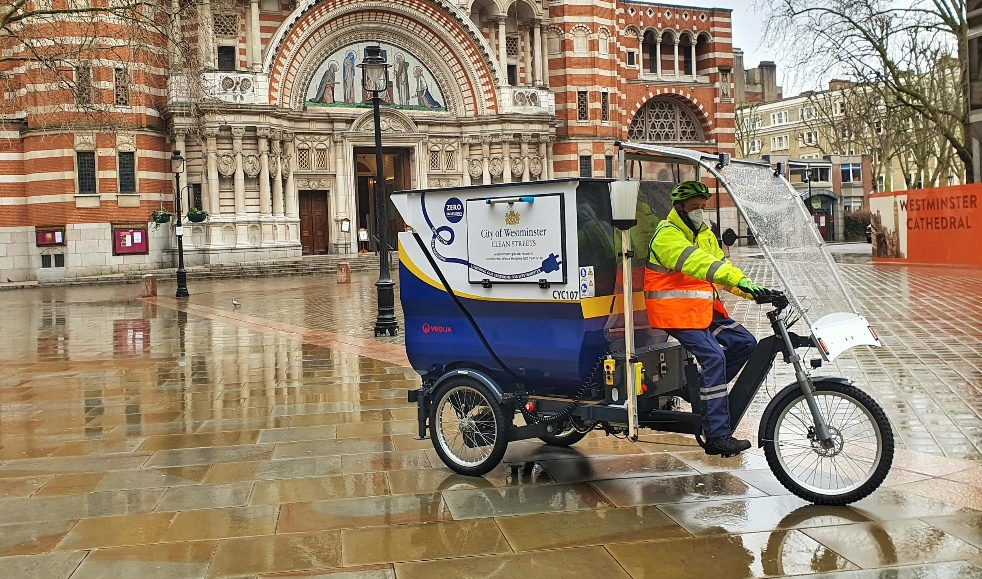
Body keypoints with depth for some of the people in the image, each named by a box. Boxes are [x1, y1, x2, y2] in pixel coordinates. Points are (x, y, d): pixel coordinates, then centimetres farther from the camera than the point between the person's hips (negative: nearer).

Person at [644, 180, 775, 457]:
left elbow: (720, 266, 13)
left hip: (705, 309, 9)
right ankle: (717, 436, -18)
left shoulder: (705, 234, 17)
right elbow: (695, 262, -30)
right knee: (714, 358, -20)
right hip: (676, 311, -9)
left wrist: (751, 291, -6)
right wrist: (740, 280, -41)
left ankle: (703, 388, 11)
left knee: (744, 343, -1)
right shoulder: (667, 235, -14)